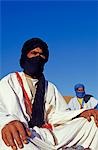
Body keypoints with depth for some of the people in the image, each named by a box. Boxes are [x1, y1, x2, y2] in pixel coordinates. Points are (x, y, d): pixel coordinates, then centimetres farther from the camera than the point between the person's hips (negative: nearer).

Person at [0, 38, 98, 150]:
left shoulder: (50, 87, 25)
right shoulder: (9, 81, 10)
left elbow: (56, 115, 12)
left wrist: (81, 113, -8)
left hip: (48, 134, 5)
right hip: (23, 135, -4)